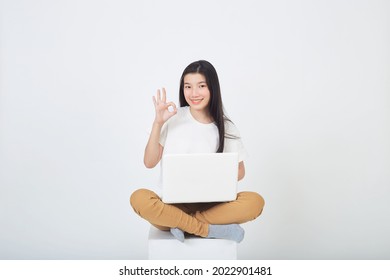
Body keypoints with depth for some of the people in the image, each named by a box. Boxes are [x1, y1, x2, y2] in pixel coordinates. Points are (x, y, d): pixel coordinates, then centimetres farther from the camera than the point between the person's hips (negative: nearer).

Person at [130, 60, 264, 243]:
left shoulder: (225, 127, 4)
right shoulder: (173, 117, 1)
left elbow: (240, 171, 11)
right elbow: (149, 163, -1)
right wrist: (158, 123, -11)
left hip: (211, 204, 1)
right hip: (173, 203, -1)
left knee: (255, 202, -26)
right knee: (139, 198, -33)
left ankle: (181, 224, -20)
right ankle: (213, 230, -23)